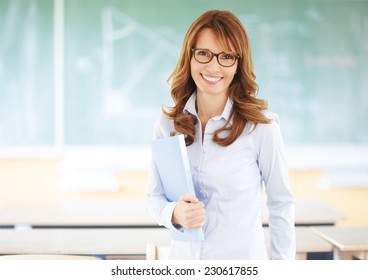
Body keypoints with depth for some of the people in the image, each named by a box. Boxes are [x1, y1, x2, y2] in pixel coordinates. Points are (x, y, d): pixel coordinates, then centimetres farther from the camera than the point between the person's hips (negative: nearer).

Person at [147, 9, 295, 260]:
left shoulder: (261, 125, -14)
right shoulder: (168, 124, -4)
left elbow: (281, 203, -6)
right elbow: (155, 197, 2)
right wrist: (175, 214, -19)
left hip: (243, 258, -3)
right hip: (183, 257, 3)